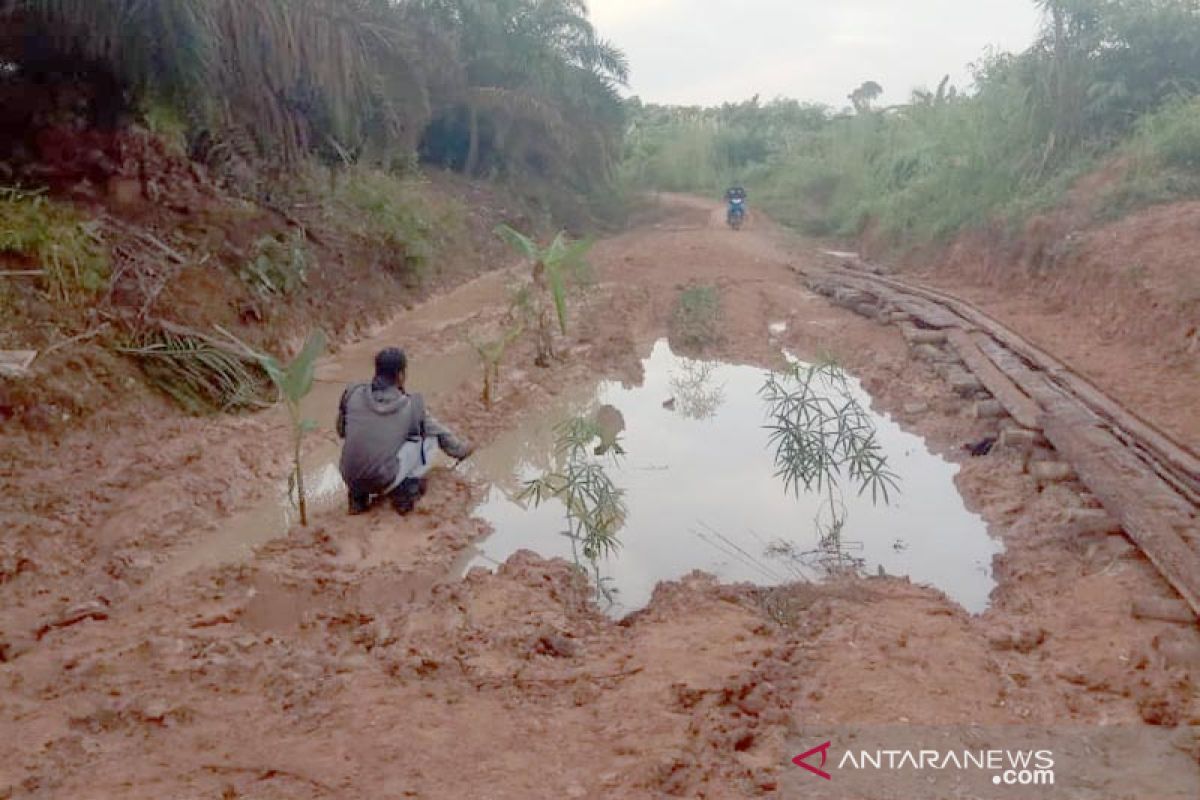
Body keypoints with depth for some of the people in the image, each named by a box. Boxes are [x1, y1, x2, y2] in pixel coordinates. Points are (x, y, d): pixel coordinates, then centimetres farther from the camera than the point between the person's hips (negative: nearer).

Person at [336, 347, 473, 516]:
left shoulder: (352, 394, 2)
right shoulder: (412, 406, -3)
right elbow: (442, 433, 14)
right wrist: (462, 449, 35)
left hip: (350, 480, 3)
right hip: (384, 481, -3)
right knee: (431, 435, 9)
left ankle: (358, 494, 19)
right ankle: (407, 488, 6)